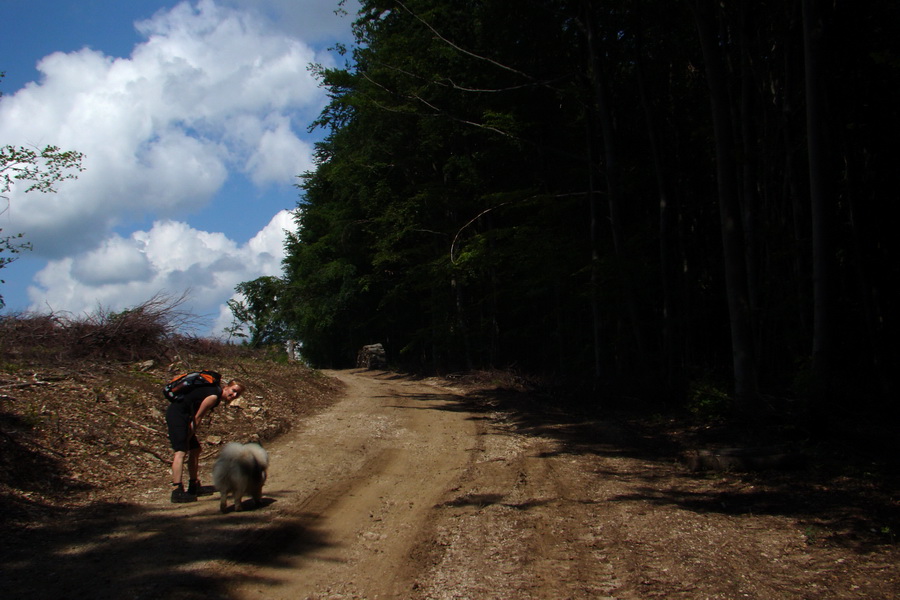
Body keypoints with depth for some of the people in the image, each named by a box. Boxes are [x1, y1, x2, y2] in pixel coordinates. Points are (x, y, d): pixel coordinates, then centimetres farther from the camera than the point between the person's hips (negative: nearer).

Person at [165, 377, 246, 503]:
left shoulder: (214, 392, 14)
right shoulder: (214, 396, -16)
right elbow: (197, 418, -13)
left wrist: (192, 435, 12)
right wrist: (187, 439, -7)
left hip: (181, 415, 11)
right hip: (177, 414, -11)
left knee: (195, 449, 16)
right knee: (181, 451, -19)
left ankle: (194, 487, 25)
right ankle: (177, 491, -28)